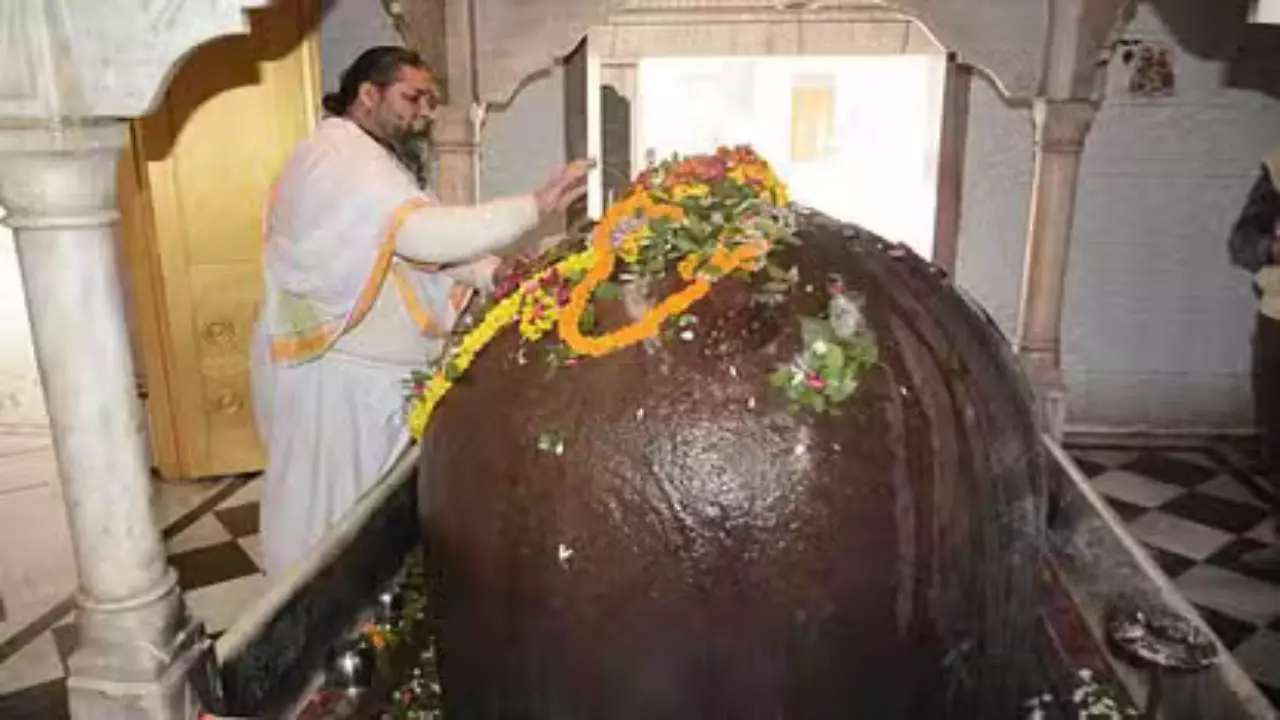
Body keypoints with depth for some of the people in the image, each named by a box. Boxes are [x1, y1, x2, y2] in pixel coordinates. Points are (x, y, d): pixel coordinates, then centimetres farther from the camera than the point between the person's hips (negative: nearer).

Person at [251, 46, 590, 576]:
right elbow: (422, 233, -34)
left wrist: (499, 273, -5)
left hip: (371, 367, 10)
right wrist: (536, 206, -33)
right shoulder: (340, 155, -18)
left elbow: (423, 249, 11)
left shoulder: (374, 158, 17)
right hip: (333, 373, -10)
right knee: (332, 517, 3)